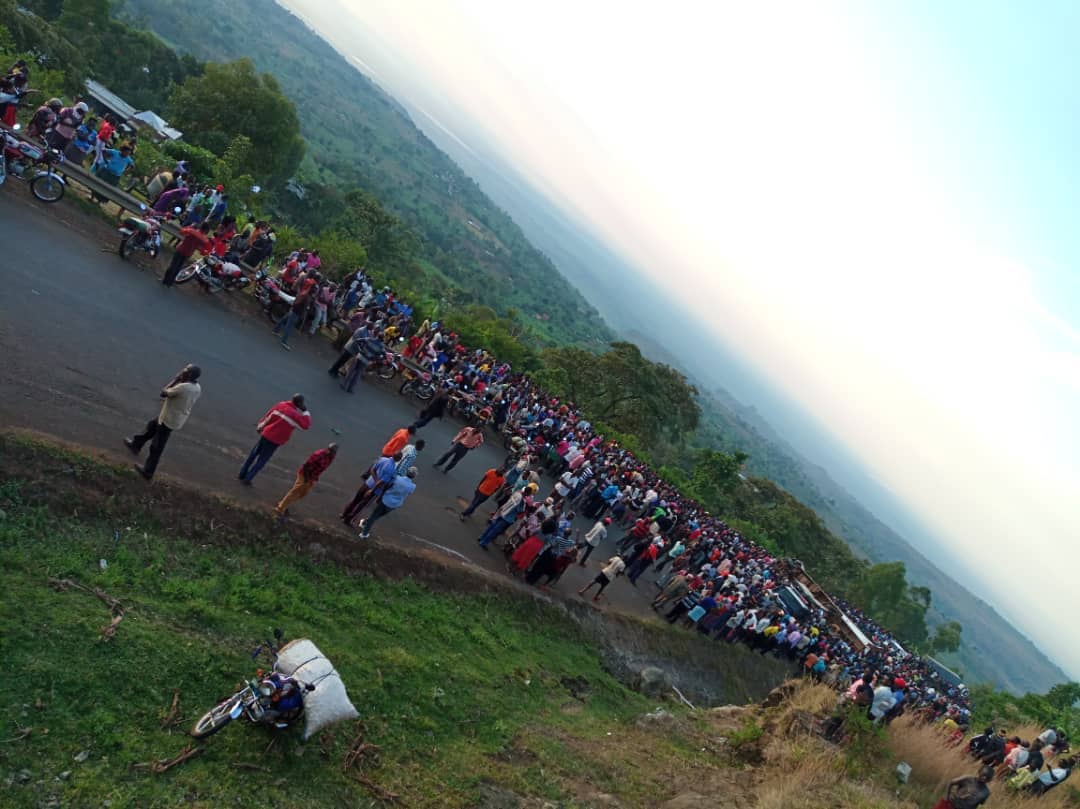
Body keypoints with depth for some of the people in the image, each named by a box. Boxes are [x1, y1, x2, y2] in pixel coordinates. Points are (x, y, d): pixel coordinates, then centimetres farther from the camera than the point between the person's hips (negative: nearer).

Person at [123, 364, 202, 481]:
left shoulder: (183, 387, -33)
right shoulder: (198, 388, -6)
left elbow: (163, 393, -20)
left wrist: (177, 378, -15)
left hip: (169, 420, -8)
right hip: (178, 419, 8)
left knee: (157, 447, 9)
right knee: (152, 425, 31)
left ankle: (148, 472, 24)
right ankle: (136, 445, 50)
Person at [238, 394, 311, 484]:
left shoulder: (281, 404, -1)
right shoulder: (294, 414, -18)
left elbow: (268, 416, 8)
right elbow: (305, 425, -13)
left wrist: (260, 427, 22)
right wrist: (305, 412, -8)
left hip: (266, 435, 5)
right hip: (275, 441, -5)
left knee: (253, 454, 21)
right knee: (261, 460, 9)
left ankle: (242, 475, 29)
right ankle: (247, 479, 14)